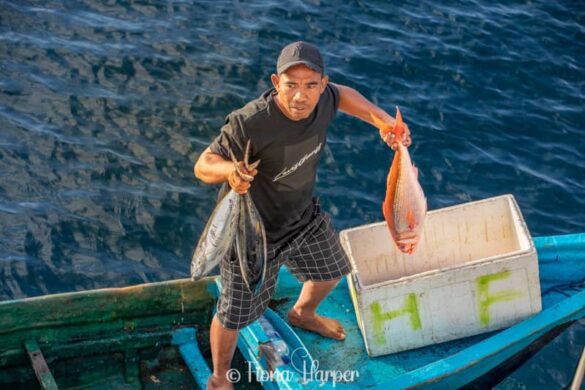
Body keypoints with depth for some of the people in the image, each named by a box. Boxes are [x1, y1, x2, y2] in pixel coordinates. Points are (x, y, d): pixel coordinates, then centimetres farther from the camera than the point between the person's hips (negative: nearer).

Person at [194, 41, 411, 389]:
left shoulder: (322, 101, -18)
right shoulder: (249, 124, -38)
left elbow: (343, 94, 7)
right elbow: (203, 165, -28)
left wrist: (385, 120, -4)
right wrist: (229, 170, -51)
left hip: (304, 215, 7)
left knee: (331, 272, 30)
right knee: (234, 315, 9)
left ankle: (303, 314, 66)